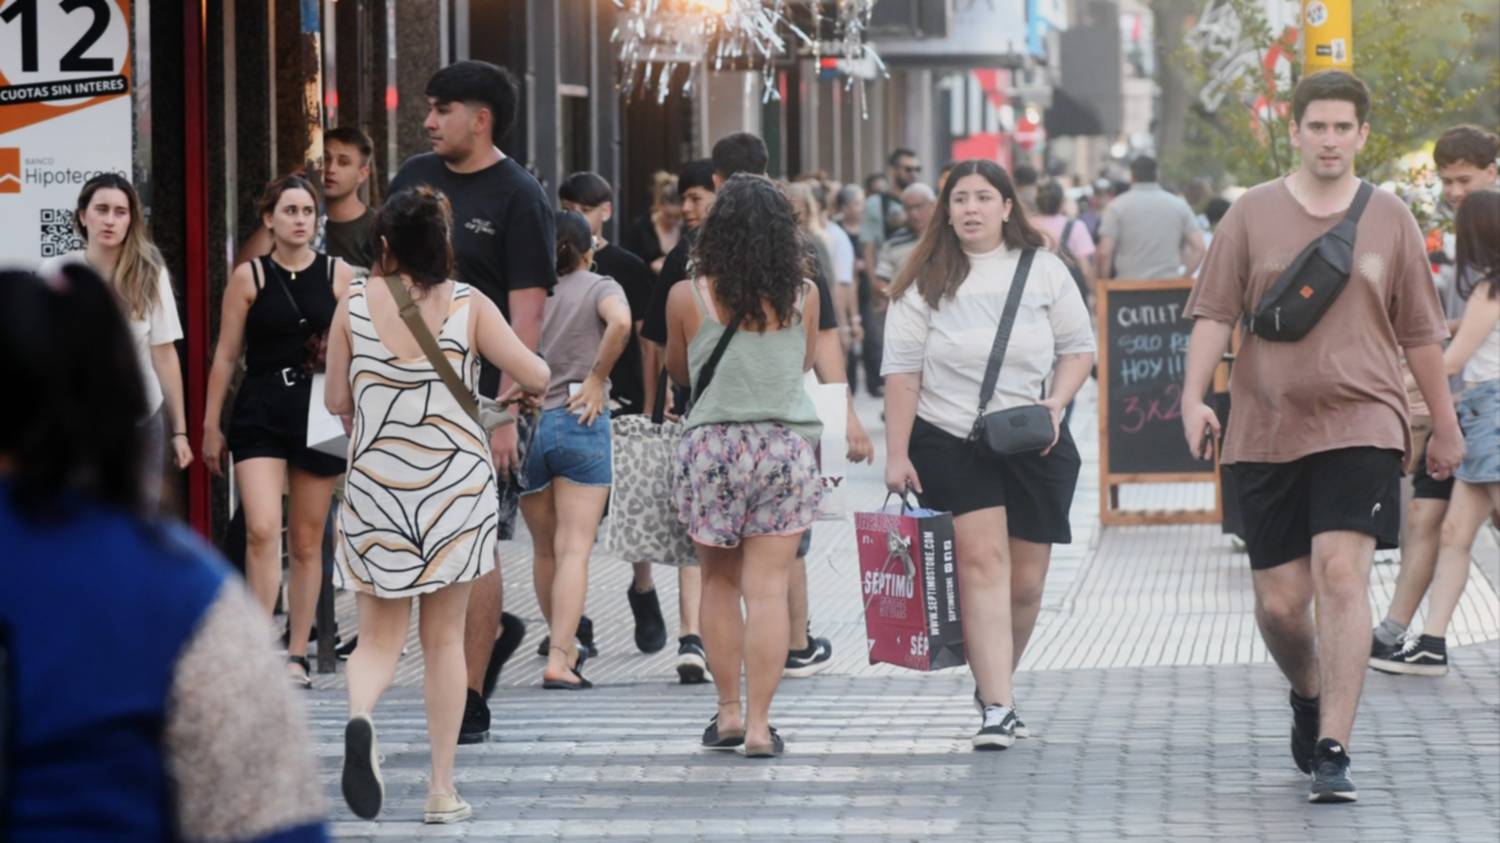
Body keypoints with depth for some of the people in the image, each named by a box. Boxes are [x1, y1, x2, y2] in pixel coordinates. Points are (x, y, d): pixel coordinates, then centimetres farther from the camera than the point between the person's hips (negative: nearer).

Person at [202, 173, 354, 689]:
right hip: (260, 412, -1)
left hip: (319, 412, 1)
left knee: (306, 541, 7)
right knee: (262, 531, -16)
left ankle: (296, 654, 15)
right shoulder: (249, 278, 2)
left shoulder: (340, 276, 4)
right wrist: (210, 425, 5)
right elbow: (226, 356, 5)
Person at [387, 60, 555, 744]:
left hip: (482, 397, -6)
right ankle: (493, 630, 28)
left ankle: (469, 706, 3)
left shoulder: (518, 197, -7)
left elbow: (527, 311, -12)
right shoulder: (415, 177, 12)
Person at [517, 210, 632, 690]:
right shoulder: (599, 287, 0)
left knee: (544, 548, 17)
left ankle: (563, 645, 31)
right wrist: (596, 378, -10)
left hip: (525, 422, 3)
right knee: (574, 550, -6)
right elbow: (619, 322, -22)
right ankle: (559, 660, -16)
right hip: (580, 421, -3)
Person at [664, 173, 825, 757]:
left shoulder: (688, 297, -5)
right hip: (786, 444, 0)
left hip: (711, 445, 0)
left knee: (719, 582, 16)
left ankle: (728, 712, 17)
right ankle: (758, 725, -4)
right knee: (768, 588, -1)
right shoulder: (802, 296, 0)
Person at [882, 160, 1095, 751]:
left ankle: (994, 683, 28)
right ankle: (997, 707, -19)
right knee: (982, 560, -15)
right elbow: (902, 371, 0)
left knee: (1025, 581, 5)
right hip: (949, 442, -2)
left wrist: (1057, 402, -7)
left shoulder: (1042, 270, 5)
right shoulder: (925, 282, 1)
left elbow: (1079, 347, 11)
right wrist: (897, 453, -5)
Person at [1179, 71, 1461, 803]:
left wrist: (1445, 426, 17)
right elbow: (1215, 312, 2)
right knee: (1279, 600, 3)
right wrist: (1195, 394, -12)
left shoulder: (1389, 220, 6)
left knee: (1342, 575, -17)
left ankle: (1333, 751, -16)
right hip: (1267, 431, 1)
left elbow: (1419, 332, 13)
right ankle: (1308, 697, 37)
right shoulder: (1252, 214, 4)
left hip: (1361, 425, -1)